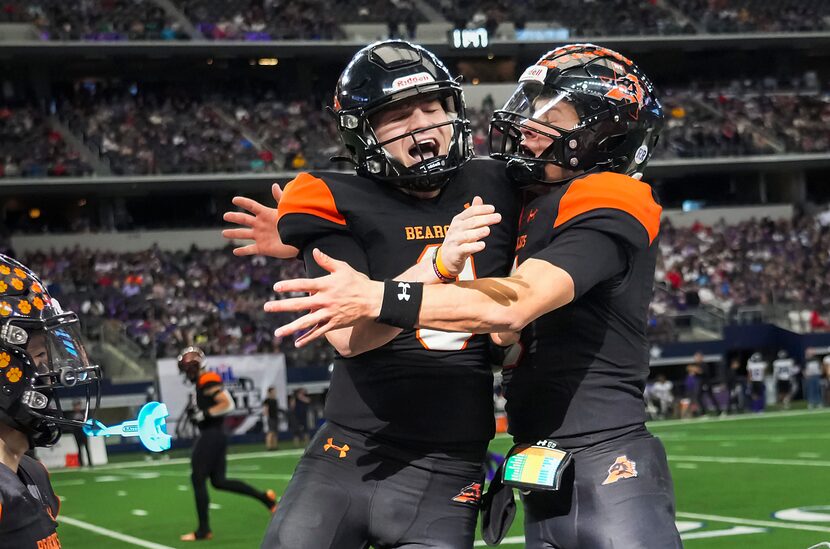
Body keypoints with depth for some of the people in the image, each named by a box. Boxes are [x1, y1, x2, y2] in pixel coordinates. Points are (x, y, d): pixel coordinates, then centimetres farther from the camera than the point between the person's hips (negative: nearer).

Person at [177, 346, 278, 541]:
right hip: (213, 435, 10)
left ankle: (203, 530, 0)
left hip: (211, 436, -10)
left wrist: (206, 413, -20)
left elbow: (227, 404, -22)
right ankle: (265, 497, 14)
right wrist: (200, 414, 13)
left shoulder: (207, 382, -15)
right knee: (219, 481, 12)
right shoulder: (201, 382, 16)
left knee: (198, 479, -5)